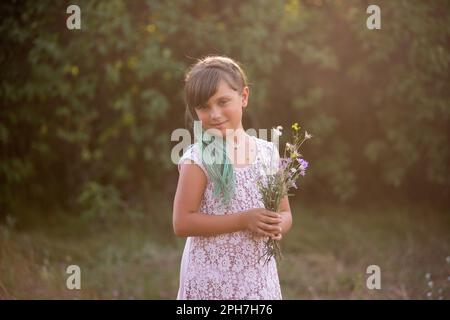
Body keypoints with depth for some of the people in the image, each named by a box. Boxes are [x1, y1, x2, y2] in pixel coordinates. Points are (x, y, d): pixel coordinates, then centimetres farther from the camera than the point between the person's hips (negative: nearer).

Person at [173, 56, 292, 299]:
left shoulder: (267, 152, 2)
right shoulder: (197, 160, -11)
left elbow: (285, 213, 9)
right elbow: (182, 223, -15)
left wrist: (277, 226, -14)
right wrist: (244, 220, -20)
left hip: (258, 277, 4)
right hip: (210, 280, -4)